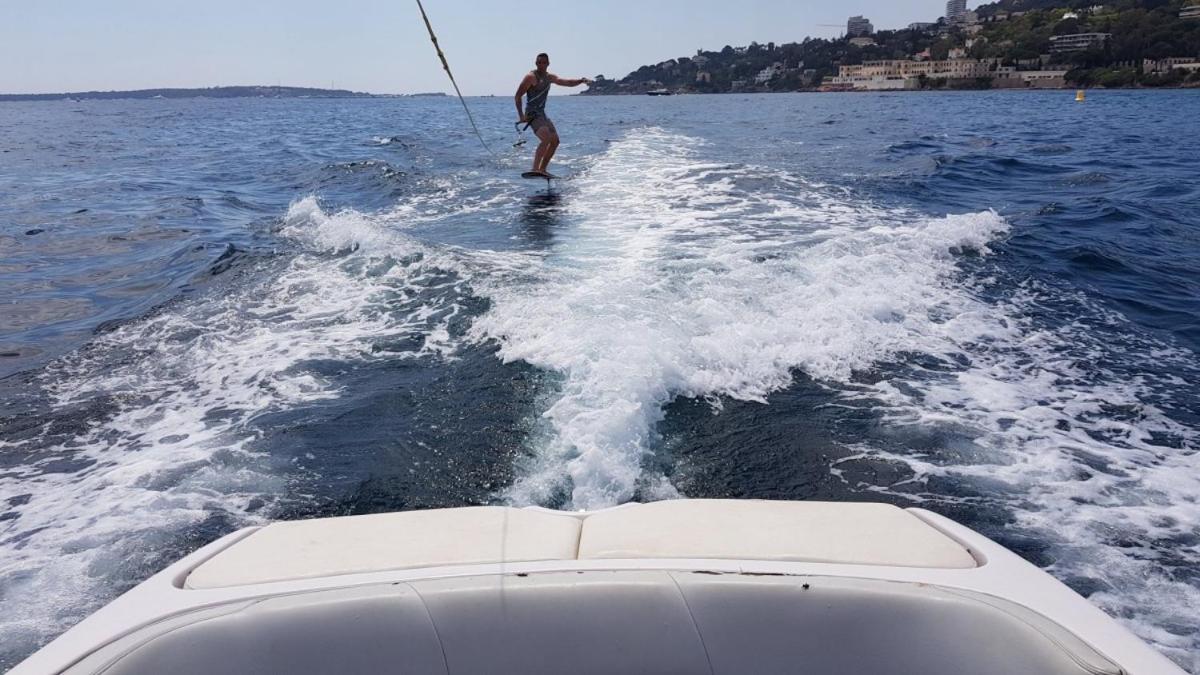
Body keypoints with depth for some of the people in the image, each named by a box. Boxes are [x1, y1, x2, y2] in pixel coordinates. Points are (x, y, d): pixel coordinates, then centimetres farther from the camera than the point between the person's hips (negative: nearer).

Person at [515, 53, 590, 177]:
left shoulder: (549, 77, 15)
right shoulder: (531, 77, -8)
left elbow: (567, 83, 19)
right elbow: (517, 96, -10)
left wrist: (581, 81, 1)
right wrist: (521, 115, -19)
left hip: (542, 113, 9)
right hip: (532, 114, -9)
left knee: (555, 140, 11)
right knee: (546, 139, -27)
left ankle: (542, 169, 15)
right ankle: (535, 169, -37)